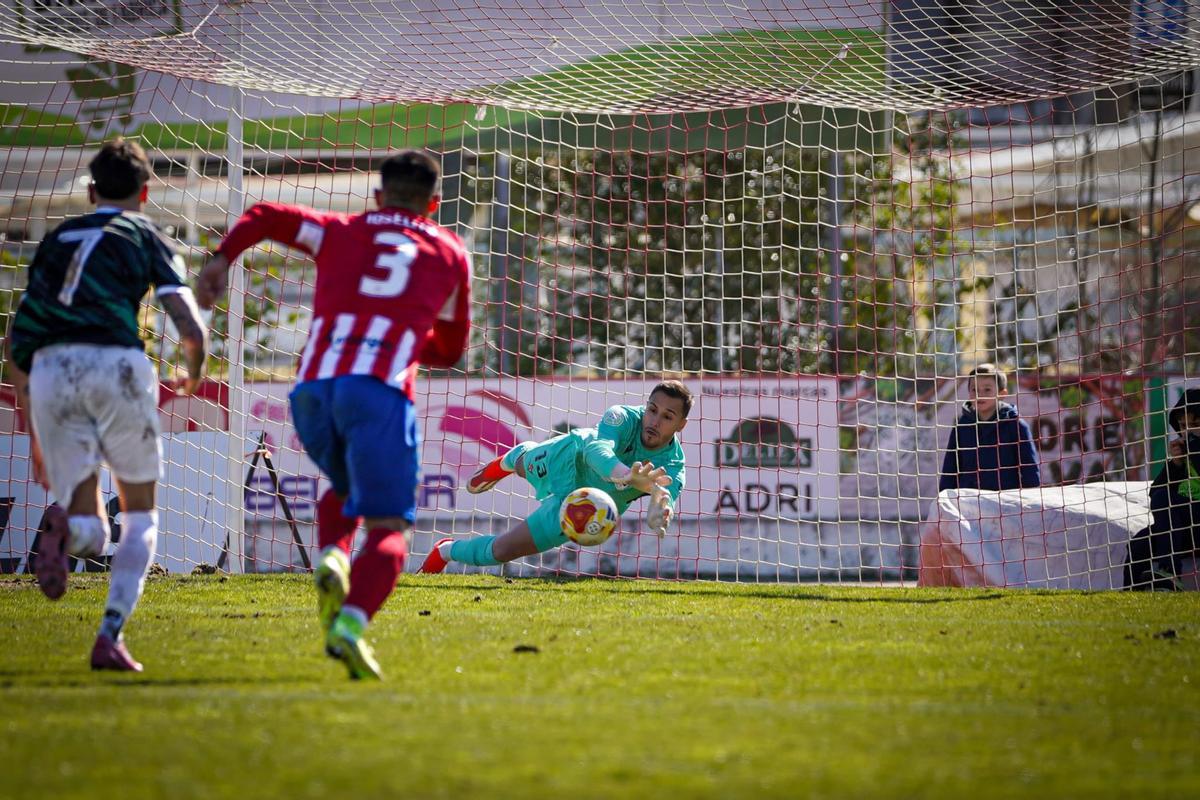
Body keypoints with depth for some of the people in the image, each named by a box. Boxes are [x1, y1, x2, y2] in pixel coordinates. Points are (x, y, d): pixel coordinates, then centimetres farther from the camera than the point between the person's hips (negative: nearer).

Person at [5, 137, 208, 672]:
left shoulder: (55, 240, 25)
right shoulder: (145, 238, 13)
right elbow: (191, 330, 1)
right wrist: (194, 374, 24)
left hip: (49, 369, 3)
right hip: (115, 362, -3)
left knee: (89, 534, 8)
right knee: (141, 517, 16)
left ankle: (64, 526, -29)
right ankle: (110, 637, -2)